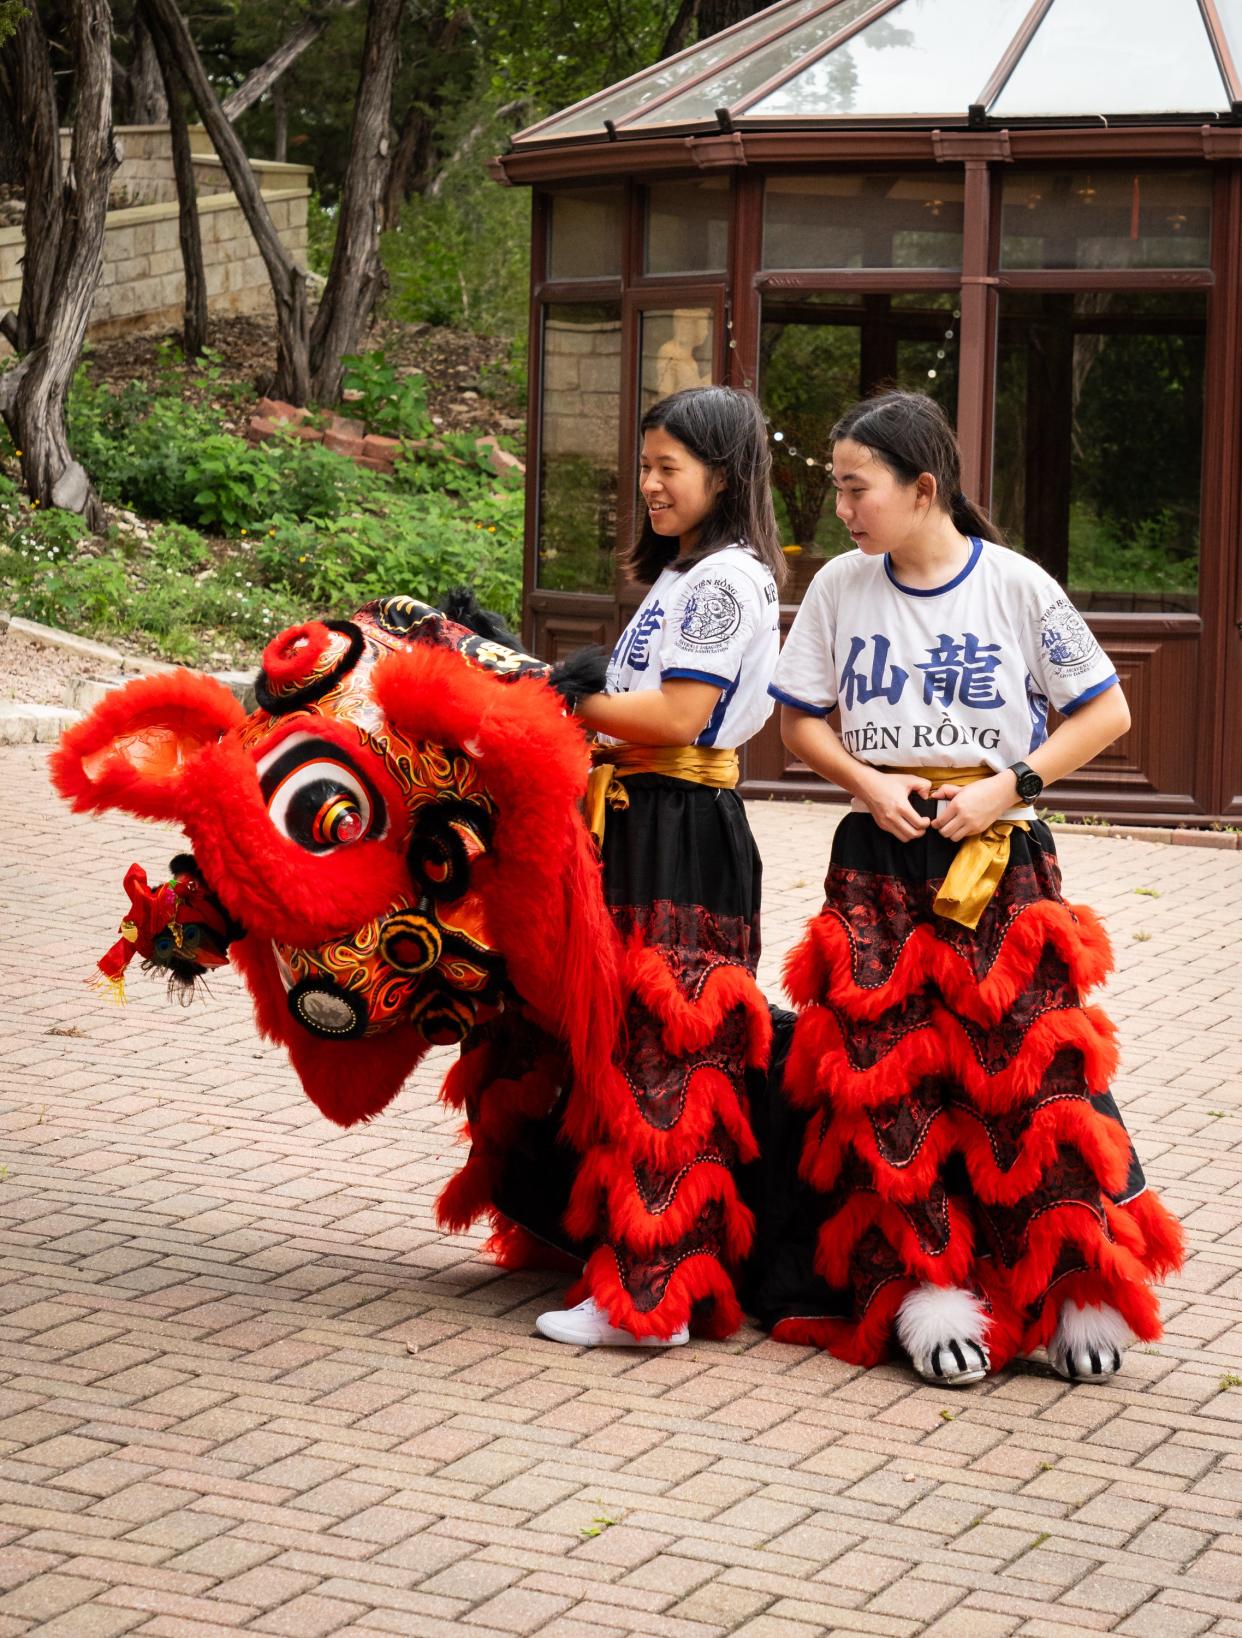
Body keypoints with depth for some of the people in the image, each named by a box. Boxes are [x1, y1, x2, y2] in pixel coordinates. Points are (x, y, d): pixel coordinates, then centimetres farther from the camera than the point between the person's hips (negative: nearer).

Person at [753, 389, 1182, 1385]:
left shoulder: (1016, 586, -5)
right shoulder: (841, 589, 3)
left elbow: (1106, 712, 0)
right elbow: (800, 719, 11)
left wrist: (1007, 786, -11)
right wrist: (868, 783, -7)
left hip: (999, 855, -3)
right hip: (880, 855, 3)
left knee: (1028, 1061, -6)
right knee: (881, 1069, -3)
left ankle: (1079, 1283, 6)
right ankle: (925, 1289, 5)